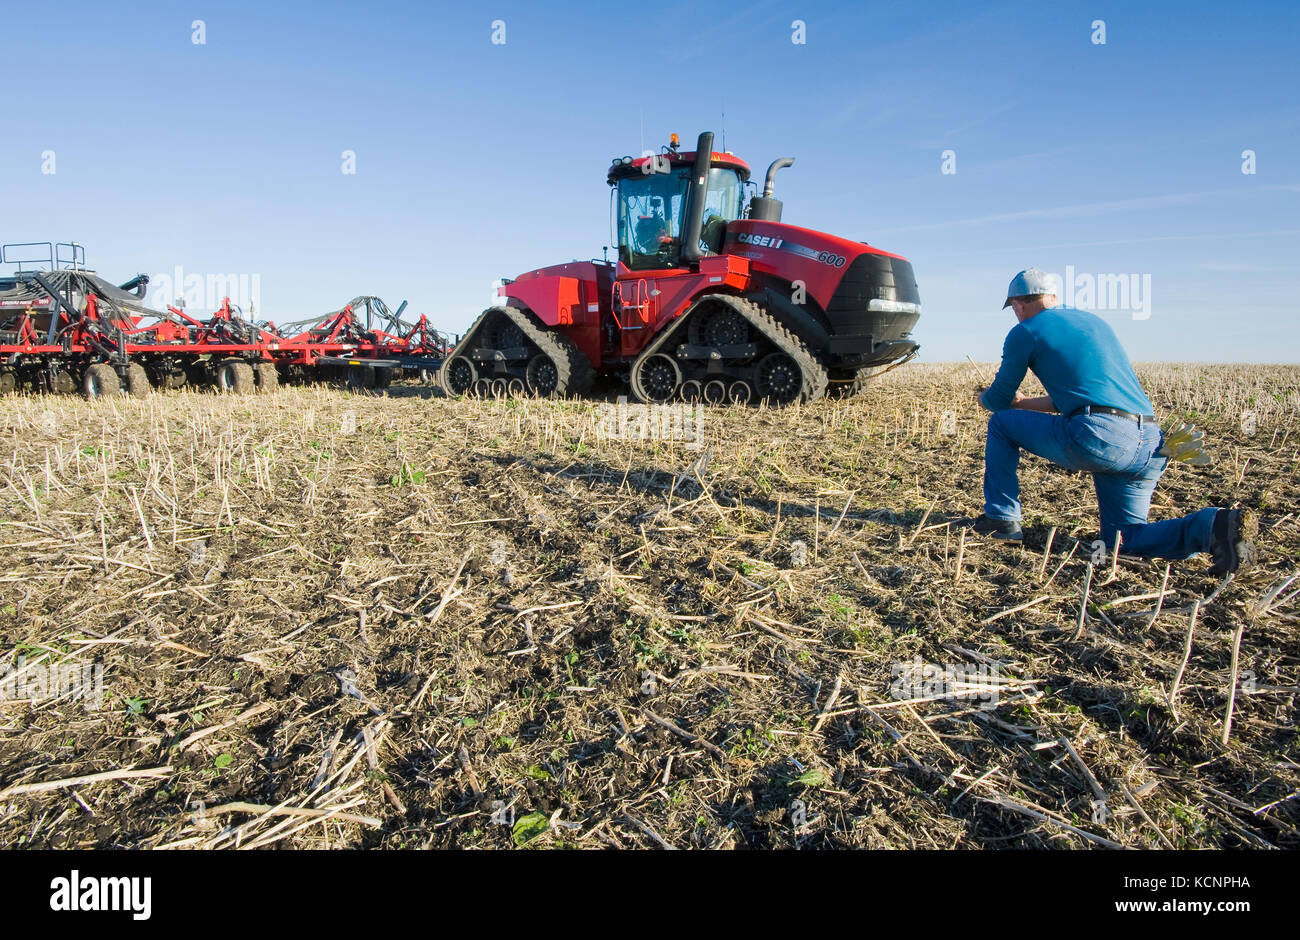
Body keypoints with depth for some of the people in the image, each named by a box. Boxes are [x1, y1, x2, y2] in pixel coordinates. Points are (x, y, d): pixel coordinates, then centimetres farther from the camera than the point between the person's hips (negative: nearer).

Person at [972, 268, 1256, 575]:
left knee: (1001, 423, 14)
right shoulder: (1095, 321, 27)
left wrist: (986, 398, 36)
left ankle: (1002, 518, 15)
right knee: (1122, 540, 17)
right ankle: (1212, 526, -6)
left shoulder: (1026, 331, 5)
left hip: (1097, 437, -7)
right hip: (1151, 446, 7)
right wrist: (1023, 403, 43)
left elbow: (998, 400, 12)